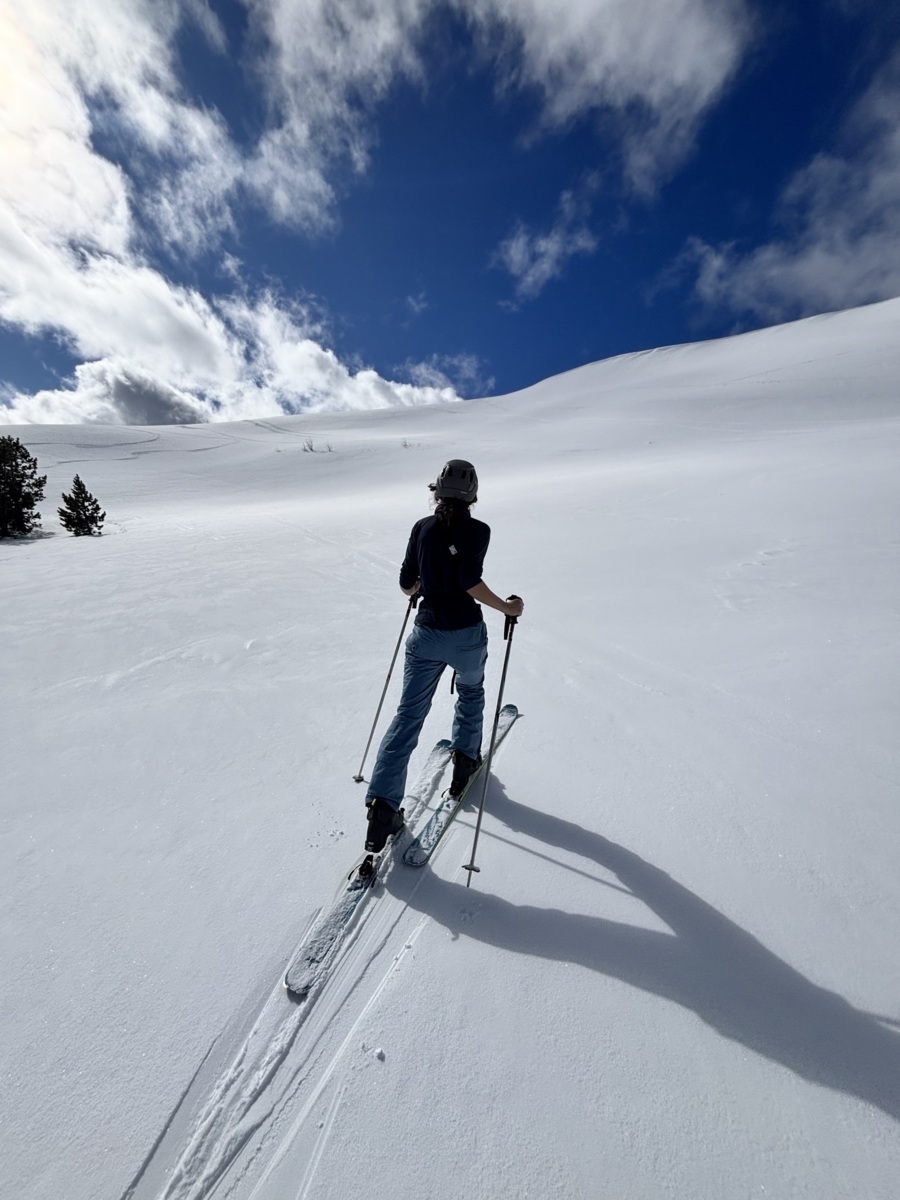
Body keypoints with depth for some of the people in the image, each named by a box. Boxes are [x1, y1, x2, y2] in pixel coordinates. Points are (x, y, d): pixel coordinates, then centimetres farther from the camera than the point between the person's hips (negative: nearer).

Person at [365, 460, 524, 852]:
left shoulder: (422, 527, 4)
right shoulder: (478, 530, -6)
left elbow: (407, 584, 5)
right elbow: (470, 582, -20)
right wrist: (507, 607, -8)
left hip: (425, 634, 2)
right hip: (466, 635, -2)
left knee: (408, 715, 8)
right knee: (470, 692, 29)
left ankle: (382, 804, 4)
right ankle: (464, 760, 37)